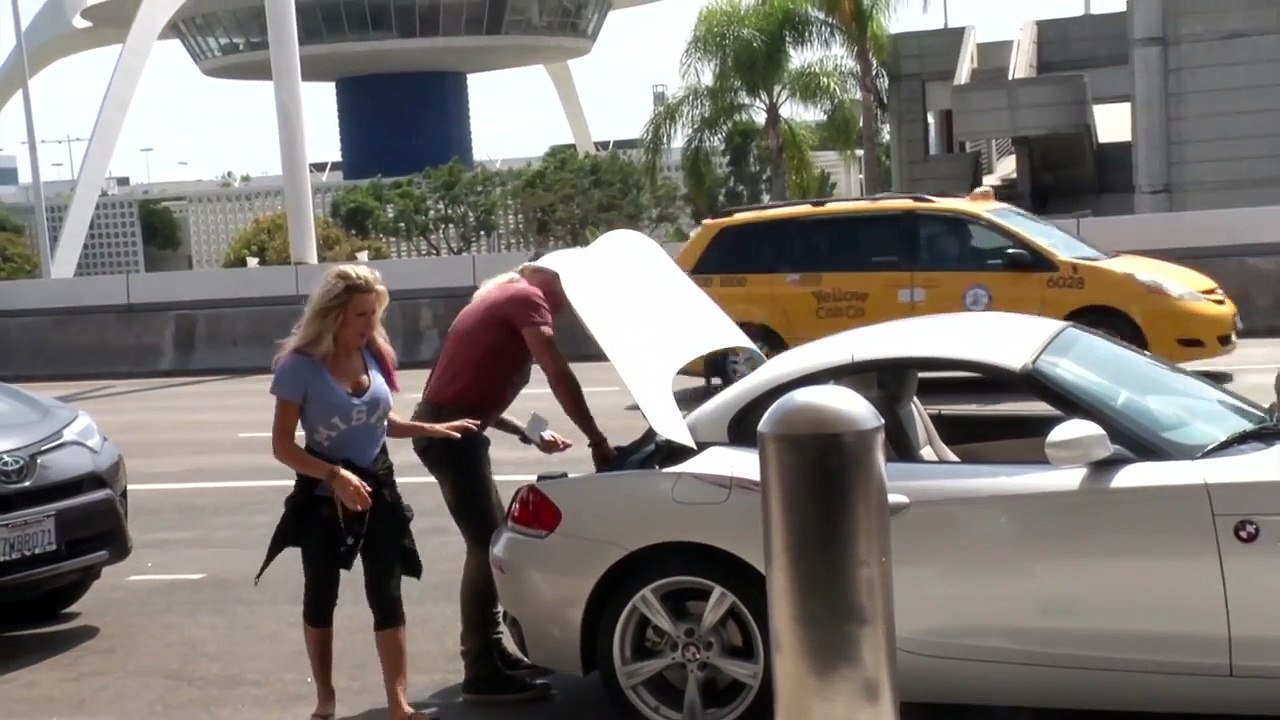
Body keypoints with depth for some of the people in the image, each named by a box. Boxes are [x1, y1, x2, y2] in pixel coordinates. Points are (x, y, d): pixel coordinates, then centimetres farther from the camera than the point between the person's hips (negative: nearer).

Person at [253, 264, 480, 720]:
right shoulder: (300, 365, -17)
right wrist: (336, 476, -28)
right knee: (320, 597, 13)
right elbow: (282, 446, -16)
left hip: (378, 488, 3)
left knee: (386, 596, 1)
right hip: (323, 498, -3)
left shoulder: (375, 354, -4)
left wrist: (433, 430, -1)